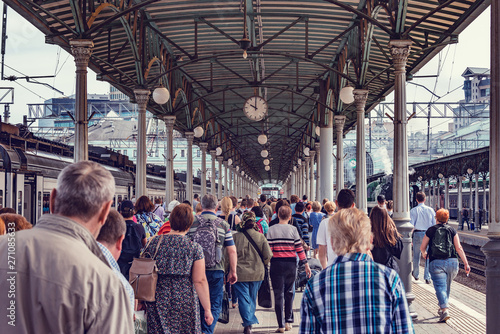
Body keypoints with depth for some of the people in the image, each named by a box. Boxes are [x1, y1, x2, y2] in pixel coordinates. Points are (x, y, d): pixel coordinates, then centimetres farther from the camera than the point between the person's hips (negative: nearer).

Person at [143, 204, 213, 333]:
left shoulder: (154, 242, 0)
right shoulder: (194, 247, -6)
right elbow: (200, 281, -8)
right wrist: (207, 309, -2)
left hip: (157, 302, 2)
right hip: (185, 302, -2)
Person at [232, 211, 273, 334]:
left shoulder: (236, 237, -10)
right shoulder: (261, 237, -4)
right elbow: (268, 256, -3)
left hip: (240, 273, -3)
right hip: (257, 273, 3)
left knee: (243, 298, 3)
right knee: (252, 299, 18)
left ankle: (248, 324, -7)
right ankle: (250, 322, 28)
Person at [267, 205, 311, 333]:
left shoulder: (271, 229, -1)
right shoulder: (293, 229, -1)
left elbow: (268, 249, -5)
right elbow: (299, 248, -1)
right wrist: (306, 265, 5)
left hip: (276, 264, -1)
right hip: (291, 264, 1)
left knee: (278, 294, 2)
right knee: (289, 293, 15)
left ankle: (281, 325, 1)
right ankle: (288, 321, 18)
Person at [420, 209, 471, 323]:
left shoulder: (431, 230, 7)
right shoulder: (452, 230, 9)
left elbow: (422, 247, 11)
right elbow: (459, 248, 1)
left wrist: (424, 254, 33)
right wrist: (466, 263, 2)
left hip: (436, 263, -3)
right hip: (452, 262, 3)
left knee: (440, 286, -8)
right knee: (447, 286, 21)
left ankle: (445, 310, -25)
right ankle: (442, 308, 34)